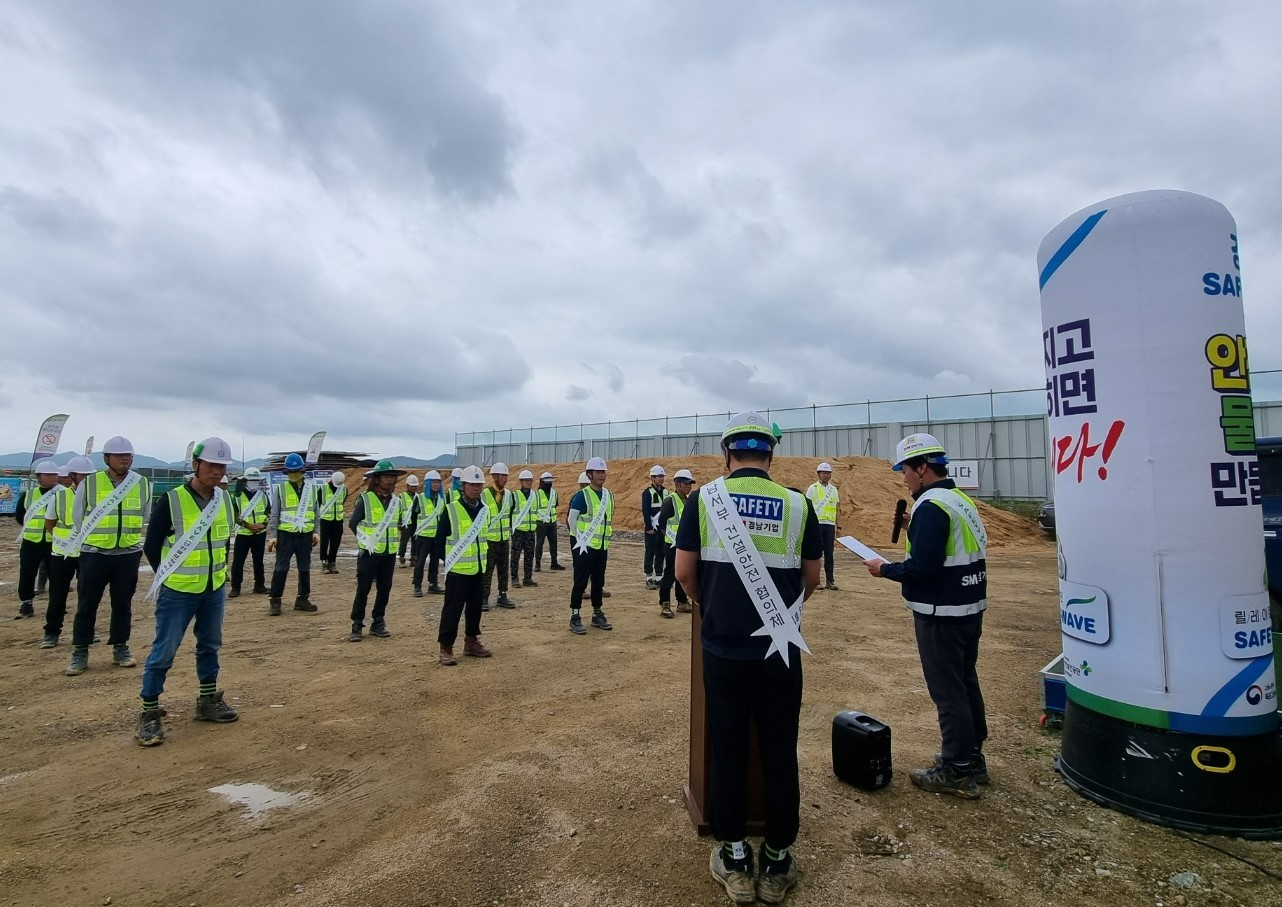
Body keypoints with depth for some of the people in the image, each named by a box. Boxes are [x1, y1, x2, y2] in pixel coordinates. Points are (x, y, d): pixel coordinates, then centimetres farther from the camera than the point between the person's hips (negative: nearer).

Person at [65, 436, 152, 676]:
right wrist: (91, 541, 8)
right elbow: (78, 519, 6)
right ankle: (80, 652, 16)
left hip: (128, 555, 1)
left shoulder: (143, 485, 1)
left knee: (123, 603, 10)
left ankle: (120, 648, 20)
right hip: (94, 554, -1)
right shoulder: (89, 484, -4)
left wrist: (131, 539, 9)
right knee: (87, 604, 5)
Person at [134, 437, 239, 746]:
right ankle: (149, 713, 14)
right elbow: (151, 546, -6)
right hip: (177, 592, -5)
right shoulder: (171, 500, -14)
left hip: (215, 589, 6)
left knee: (210, 645, 15)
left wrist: (218, 570, 10)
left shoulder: (226, 499, 2)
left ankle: (208, 701, 29)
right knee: (164, 650, 1)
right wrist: (169, 578, -3)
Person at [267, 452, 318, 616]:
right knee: (281, 568, 0)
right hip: (285, 534, -3)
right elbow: (274, 514, -2)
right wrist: (273, 536, -6)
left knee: (305, 568, 10)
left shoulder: (311, 488, 6)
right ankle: (274, 601, 10)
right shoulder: (280, 489, -2)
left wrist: (315, 532, 6)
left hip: (305, 534, 3)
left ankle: (302, 599, 21)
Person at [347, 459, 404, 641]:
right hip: (369, 553, -5)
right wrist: (366, 540, -8)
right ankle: (357, 625, 11)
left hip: (389, 553, 5)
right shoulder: (365, 498, -8)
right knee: (363, 589, 1)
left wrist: (398, 539, 6)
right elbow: (353, 523, -4)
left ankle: (378, 623, 21)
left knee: (384, 589, 9)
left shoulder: (397, 500, 7)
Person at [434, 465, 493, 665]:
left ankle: (471, 641, 28)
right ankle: (446, 647, 9)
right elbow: (440, 540, -7)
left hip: (478, 569, 6)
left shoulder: (484, 509, 5)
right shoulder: (450, 510, -12)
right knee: (453, 609, -1)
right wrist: (449, 560, -5)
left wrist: (481, 558, 14)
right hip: (457, 570, -6)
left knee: (475, 607, 14)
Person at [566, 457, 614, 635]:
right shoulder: (582, 495, -11)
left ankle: (597, 615, 25)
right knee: (581, 581, -2)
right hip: (586, 547, -6)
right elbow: (572, 518, -10)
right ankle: (575, 617, 6)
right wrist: (581, 540, -7)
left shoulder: (608, 495, 9)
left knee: (599, 581, 14)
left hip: (602, 547, 6)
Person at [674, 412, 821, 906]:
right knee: (779, 754, 15)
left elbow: (684, 573, -3)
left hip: (723, 648, 0)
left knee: (727, 753, 14)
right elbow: (811, 579, 6)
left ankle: (734, 861, 29)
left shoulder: (704, 498, -6)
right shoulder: (798, 504, -4)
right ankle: (776, 864, 30)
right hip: (781, 650, 1)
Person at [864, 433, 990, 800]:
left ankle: (957, 771, 14)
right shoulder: (962, 500, 10)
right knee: (965, 683, 20)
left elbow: (921, 568, -24)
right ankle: (972, 756, 33)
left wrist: (884, 569, -10)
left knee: (947, 691, 2)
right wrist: (914, 529, 9)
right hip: (969, 609, 10)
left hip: (941, 615, -10)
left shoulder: (931, 506, -20)